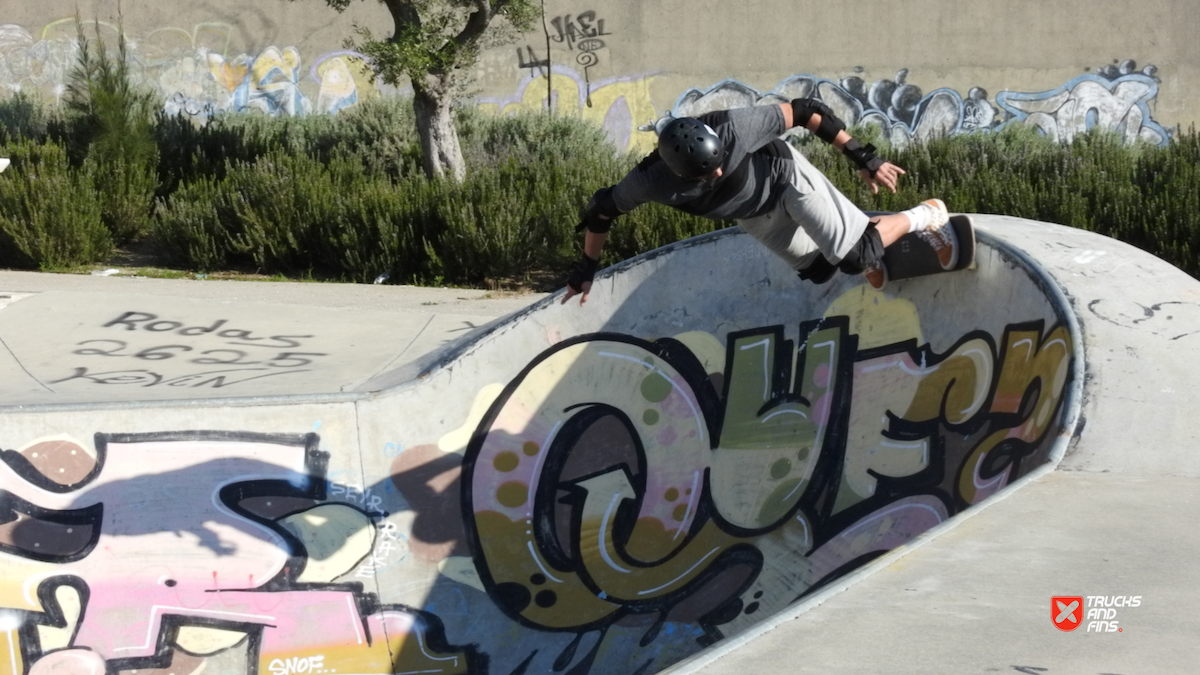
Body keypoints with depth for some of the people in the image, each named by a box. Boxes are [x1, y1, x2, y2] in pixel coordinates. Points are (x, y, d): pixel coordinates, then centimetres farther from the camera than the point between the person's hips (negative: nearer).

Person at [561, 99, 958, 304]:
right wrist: (586, 270, -6)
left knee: (855, 252, -13)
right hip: (754, 216, 4)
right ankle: (869, 262, 42)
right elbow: (602, 209, -16)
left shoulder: (732, 127, -41)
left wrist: (865, 159, -28)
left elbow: (805, 112, -30)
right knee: (819, 269, 11)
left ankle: (923, 218, 12)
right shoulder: (652, 180, -34)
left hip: (784, 176, -3)